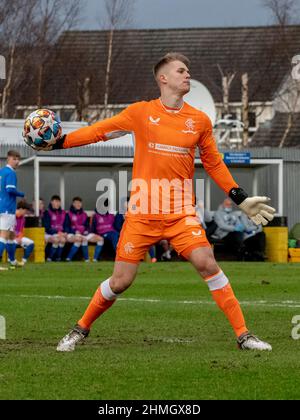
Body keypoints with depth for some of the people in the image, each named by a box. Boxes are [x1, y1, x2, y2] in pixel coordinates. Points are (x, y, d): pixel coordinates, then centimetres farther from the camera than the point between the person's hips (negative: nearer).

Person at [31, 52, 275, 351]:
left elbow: (214, 164, 17)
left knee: (207, 263, -18)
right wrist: (59, 142, 1)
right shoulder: (141, 113, 1)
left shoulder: (200, 121, 7)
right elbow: (99, 131, 8)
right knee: (120, 281, -1)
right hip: (142, 212, -1)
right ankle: (81, 329, 23)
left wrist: (241, 199, 13)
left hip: (181, 213, 1)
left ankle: (243, 335, -10)